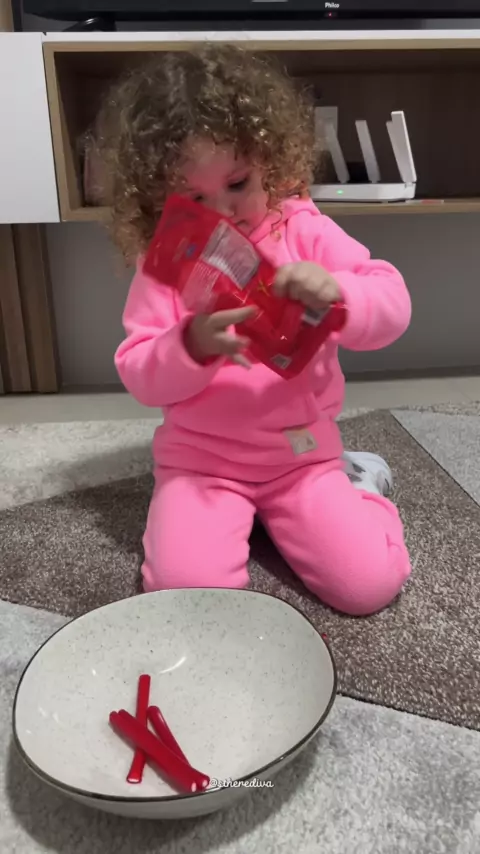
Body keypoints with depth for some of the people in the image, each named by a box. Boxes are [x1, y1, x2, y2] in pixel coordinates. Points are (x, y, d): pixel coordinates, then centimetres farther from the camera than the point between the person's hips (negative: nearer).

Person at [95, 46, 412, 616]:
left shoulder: (303, 231, -4)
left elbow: (393, 307, -10)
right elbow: (139, 377, -8)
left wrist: (336, 292, -33)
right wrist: (193, 347, -29)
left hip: (303, 449, 1)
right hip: (201, 458, 0)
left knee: (370, 583, -11)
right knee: (186, 586, -20)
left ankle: (348, 481, 18)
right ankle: (225, 511, 11)